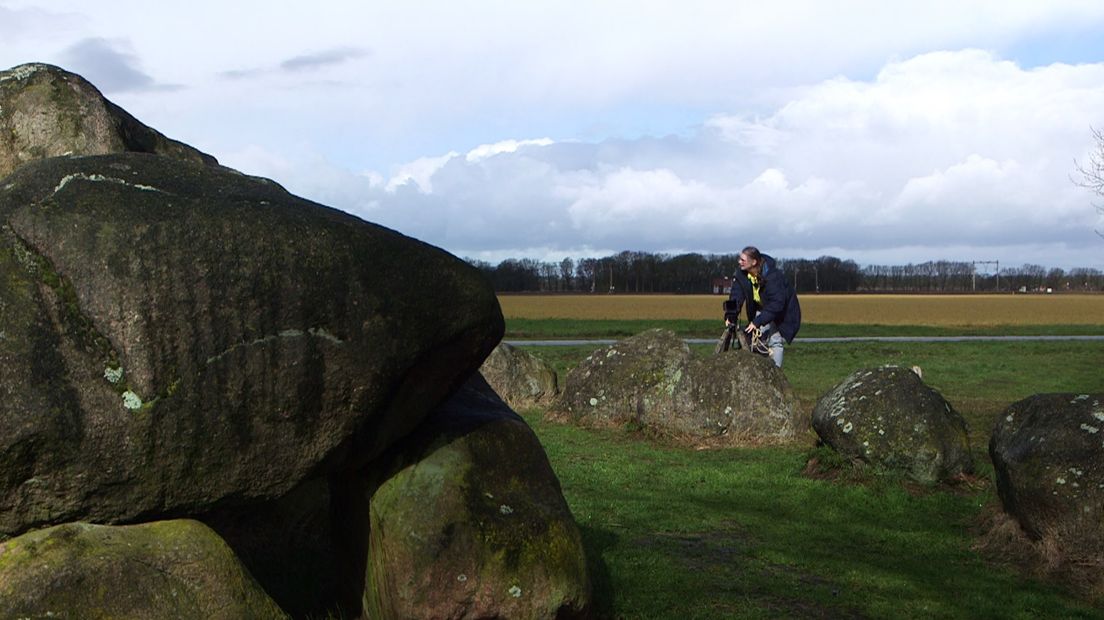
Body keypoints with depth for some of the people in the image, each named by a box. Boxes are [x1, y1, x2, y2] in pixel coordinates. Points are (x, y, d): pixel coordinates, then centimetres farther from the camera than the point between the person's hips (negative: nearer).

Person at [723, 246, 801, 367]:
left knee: (775, 341, -11)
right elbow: (736, 295, -22)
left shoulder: (773, 276, -35)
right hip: (761, 310, 6)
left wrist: (758, 322, -43)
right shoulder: (741, 274, -16)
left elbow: (776, 304, -38)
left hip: (783, 312, -6)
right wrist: (730, 315, -38)